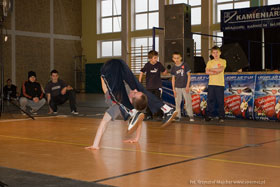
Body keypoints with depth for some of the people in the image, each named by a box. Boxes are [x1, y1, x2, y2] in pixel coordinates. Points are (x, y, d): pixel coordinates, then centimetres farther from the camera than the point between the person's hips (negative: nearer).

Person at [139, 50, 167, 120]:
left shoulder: (159, 64, -5)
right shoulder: (147, 65, -7)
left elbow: (164, 72, 8)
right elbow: (142, 73, 1)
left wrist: (165, 72, -13)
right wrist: (139, 82, -2)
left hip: (158, 86, 0)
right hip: (149, 86, 0)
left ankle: (160, 115, 8)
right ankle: (149, 115, 16)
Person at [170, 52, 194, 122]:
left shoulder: (185, 65, -3)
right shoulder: (173, 68, 4)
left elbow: (188, 75, -1)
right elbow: (173, 79, 8)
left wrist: (187, 86, -8)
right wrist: (173, 89, 3)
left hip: (185, 87, -2)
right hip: (177, 87, 2)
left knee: (188, 101, -4)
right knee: (177, 102, 4)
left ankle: (191, 116, 2)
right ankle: (178, 116, 10)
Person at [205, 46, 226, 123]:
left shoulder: (223, 61, 5)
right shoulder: (209, 62, 12)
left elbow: (220, 69, -11)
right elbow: (207, 72, 0)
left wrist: (211, 69, -2)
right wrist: (215, 72, -12)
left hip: (220, 84, -3)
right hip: (211, 84, 3)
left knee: (220, 101, -3)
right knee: (210, 100, 1)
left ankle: (221, 116, 2)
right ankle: (209, 115, 8)